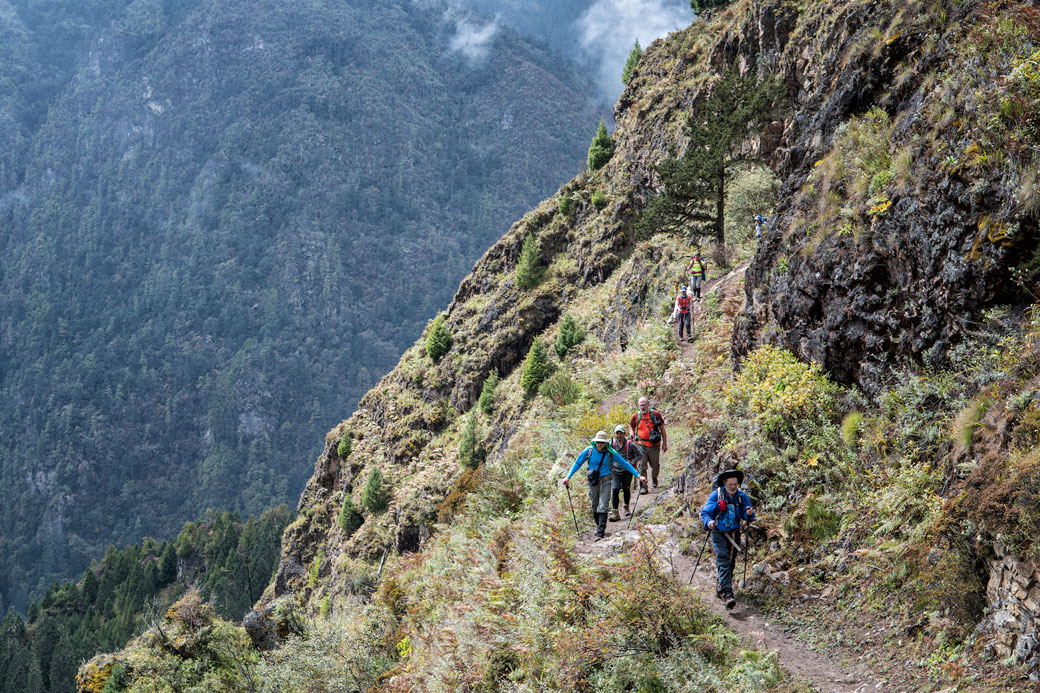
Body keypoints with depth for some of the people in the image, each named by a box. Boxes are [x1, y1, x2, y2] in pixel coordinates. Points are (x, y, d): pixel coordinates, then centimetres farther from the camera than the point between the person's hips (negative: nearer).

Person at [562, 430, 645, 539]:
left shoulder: (610, 453, -9)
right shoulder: (589, 451, -8)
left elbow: (625, 464, -2)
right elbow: (577, 464, 1)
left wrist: (638, 475, -5)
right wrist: (568, 477, -5)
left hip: (605, 481, -2)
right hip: (593, 481, 2)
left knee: (603, 507, -11)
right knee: (595, 506, 12)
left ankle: (600, 533, -14)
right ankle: (599, 525, 35)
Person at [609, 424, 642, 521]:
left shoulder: (630, 444, -12)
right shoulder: (612, 444, -4)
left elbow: (640, 454, -2)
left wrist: (632, 462, -15)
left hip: (627, 471, -1)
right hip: (615, 471, 1)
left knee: (626, 489, 13)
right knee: (615, 490, -12)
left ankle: (626, 507, 39)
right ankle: (615, 513, -12)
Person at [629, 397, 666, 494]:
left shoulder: (655, 414, -3)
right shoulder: (636, 416, 2)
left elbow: (662, 429, 5)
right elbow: (631, 427, 20)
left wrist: (665, 444, 6)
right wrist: (632, 438, 6)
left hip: (654, 445, -1)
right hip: (641, 445, 1)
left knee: (655, 465, 9)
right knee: (642, 467, -6)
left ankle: (654, 478, 39)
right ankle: (643, 486, -2)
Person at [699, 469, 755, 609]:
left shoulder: (742, 496, -2)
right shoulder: (716, 495, -11)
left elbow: (745, 516, 1)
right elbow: (704, 512, -6)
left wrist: (749, 514, -23)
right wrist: (708, 522, -27)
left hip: (734, 534, 4)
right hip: (719, 534, -4)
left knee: (731, 564, 12)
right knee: (723, 563, -16)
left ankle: (721, 588, 32)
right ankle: (727, 594, -24)